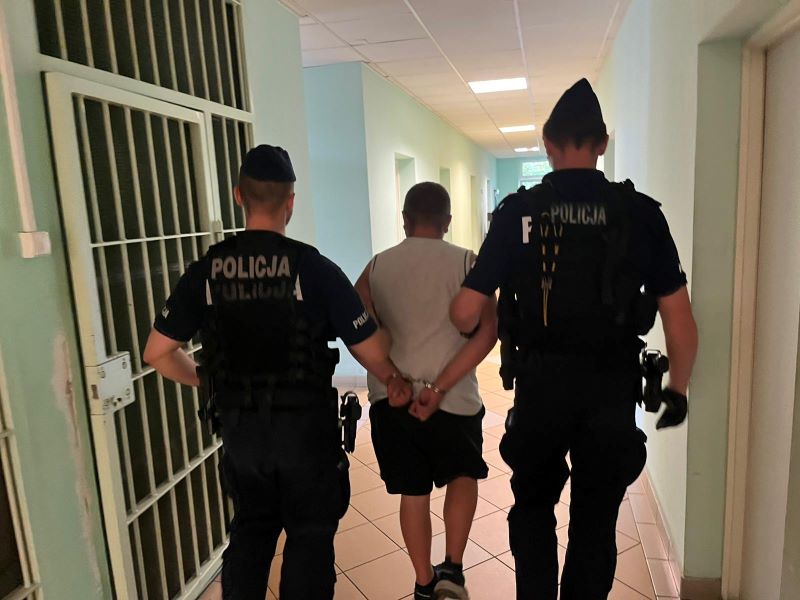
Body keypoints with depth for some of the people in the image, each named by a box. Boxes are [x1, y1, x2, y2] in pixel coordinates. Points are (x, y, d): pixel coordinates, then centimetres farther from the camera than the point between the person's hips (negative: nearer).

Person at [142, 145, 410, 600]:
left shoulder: (207, 270, -5)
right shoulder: (313, 267, -16)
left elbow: (158, 352, 0)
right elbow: (372, 353, -13)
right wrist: (395, 381, 8)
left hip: (240, 428, 4)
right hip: (306, 427, -3)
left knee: (250, 532, 24)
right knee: (310, 538, 16)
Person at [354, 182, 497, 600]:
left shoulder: (377, 267, 3)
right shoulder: (466, 263, -3)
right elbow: (488, 330, -14)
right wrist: (439, 387, -16)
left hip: (390, 398, 2)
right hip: (453, 399, -2)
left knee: (413, 492, 18)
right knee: (463, 475, 24)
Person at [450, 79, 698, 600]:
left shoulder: (518, 211, -5)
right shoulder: (640, 212, -4)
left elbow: (465, 313, -7)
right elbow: (680, 318, -4)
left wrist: (472, 328, 17)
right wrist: (678, 389, 12)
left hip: (539, 386, 0)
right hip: (612, 389, 1)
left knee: (533, 506, 24)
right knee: (596, 521, 18)